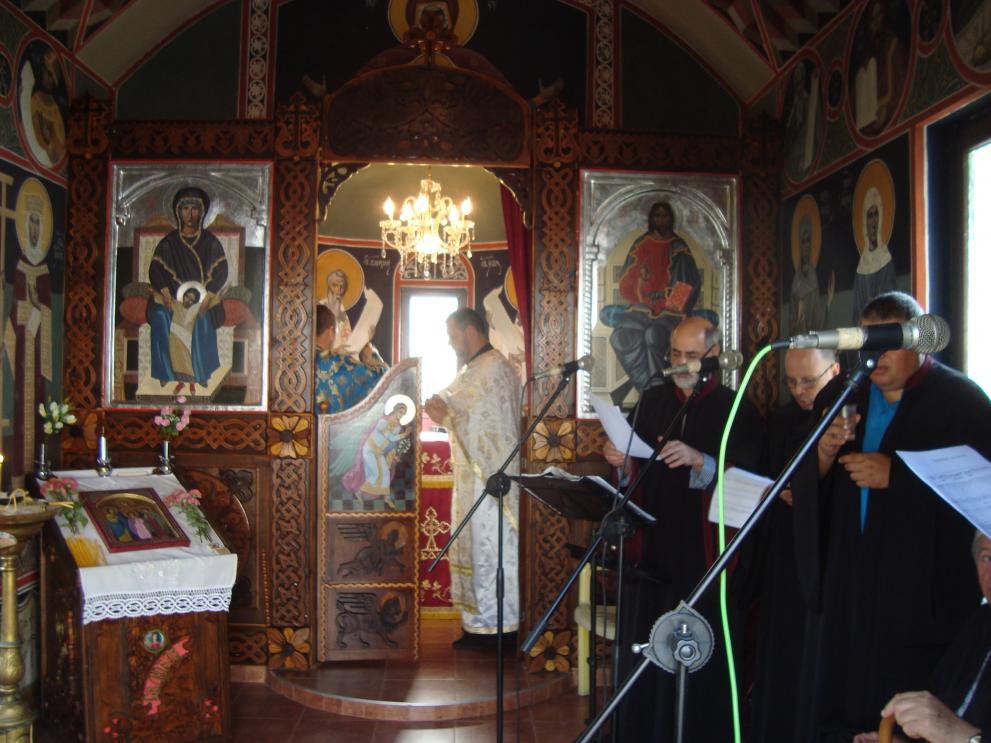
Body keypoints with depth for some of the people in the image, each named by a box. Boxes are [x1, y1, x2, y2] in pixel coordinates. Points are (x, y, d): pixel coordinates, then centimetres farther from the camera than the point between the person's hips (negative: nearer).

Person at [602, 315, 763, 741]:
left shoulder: (737, 410, -3)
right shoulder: (652, 401, 10)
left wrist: (697, 460, -28)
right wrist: (622, 461, -8)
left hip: (703, 552, -4)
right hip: (651, 545, 4)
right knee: (643, 653, 9)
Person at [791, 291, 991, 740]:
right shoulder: (842, 395, 9)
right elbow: (805, 485, 8)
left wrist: (894, 475, -20)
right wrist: (824, 455, -13)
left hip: (923, 596, -4)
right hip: (846, 589, 5)